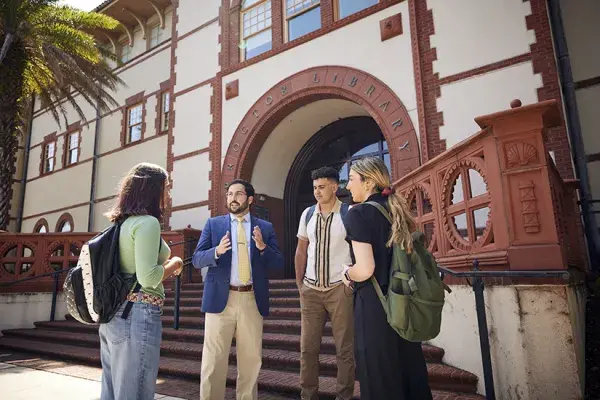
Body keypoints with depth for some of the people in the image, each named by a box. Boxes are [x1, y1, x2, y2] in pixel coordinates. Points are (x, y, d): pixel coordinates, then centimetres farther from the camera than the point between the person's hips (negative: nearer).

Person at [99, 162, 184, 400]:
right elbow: (147, 278, -22)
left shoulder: (123, 222, 12)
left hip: (114, 314, 9)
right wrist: (174, 264, -5)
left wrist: (164, 269, 16)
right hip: (138, 315, -9)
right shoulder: (147, 222, -14)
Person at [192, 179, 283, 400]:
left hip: (253, 300, 1)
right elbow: (197, 259, -1)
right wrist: (217, 251, -20)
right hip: (221, 298, -1)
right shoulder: (213, 224, 5)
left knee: (251, 358, 12)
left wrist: (263, 247, -16)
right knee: (213, 359, 5)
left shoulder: (265, 227, 7)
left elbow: (279, 263, 2)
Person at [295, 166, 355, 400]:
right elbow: (301, 251, 12)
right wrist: (299, 283, 9)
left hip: (340, 289, -4)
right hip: (311, 290, 4)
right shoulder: (307, 214, 6)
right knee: (307, 347, 10)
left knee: (345, 348, 7)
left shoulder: (350, 213, -7)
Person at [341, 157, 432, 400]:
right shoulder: (396, 209, 9)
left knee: (379, 375, 7)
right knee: (408, 367, 18)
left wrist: (347, 273, -2)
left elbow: (365, 270, -23)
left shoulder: (358, 213, -14)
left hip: (374, 304, -7)